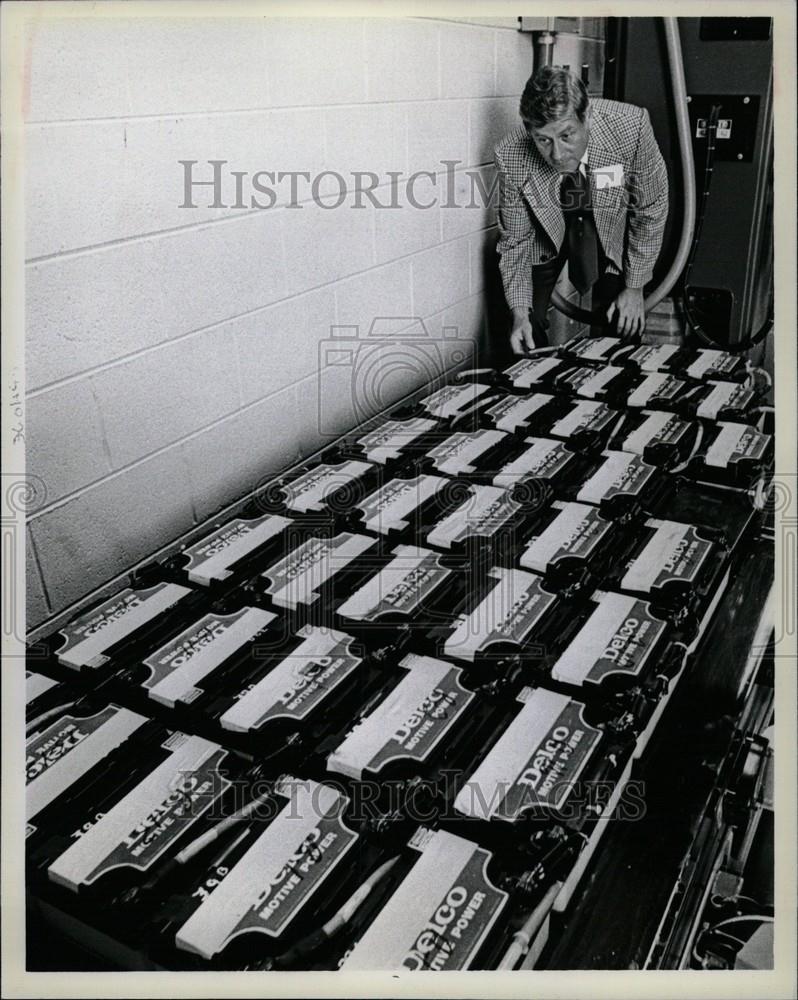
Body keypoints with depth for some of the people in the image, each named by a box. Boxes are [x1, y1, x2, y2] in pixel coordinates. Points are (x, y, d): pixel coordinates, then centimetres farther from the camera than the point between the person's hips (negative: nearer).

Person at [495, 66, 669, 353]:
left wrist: (635, 287, -12)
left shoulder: (631, 126, -32)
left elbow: (650, 210, -16)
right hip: (546, 225, 0)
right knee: (524, 335, -8)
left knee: (623, 327, -8)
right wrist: (520, 313, -25)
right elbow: (515, 240, -16)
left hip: (613, 224, 0)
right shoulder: (510, 156, -30)